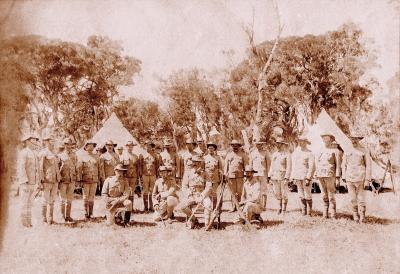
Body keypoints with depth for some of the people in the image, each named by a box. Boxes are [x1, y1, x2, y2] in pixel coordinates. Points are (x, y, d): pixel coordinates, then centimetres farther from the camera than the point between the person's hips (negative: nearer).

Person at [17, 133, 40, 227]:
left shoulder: (34, 154, 16)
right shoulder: (23, 153, -10)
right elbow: (21, 168, -17)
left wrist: (38, 182, 13)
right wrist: (25, 182, -21)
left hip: (33, 182, 8)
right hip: (25, 182, -8)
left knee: (30, 203, 11)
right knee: (25, 203, -6)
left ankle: (28, 222, 16)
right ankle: (23, 223, -1)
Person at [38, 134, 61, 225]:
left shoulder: (54, 154, 17)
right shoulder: (43, 153, -6)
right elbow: (40, 167, -11)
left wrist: (58, 179, 17)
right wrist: (42, 180, -16)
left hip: (55, 180, 7)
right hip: (47, 180, -7)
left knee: (52, 200, 9)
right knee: (46, 200, -3)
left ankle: (50, 218, 15)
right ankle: (44, 218, 5)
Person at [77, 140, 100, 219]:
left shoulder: (95, 157, 13)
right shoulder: (82, 156, 1)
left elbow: (98, 168, 16)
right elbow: (78, 169, -4)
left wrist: (99, 179, 12)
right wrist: (79, 180, -11)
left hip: (94, 180, 3)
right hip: (86, 180, -3)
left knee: (92, 197, 5)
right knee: (86, 197, 1)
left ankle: (91, 213, 9)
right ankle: (86, 214, 6)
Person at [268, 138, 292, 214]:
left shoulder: (287, 154, -5)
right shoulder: (274, 154, 13)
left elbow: (289, 167, -10)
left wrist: (286, 178, -17)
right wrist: (270, 177, 8)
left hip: (283, 177, -5)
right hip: (275, 177, 5)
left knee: (284, 194, -2)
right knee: (277, 193, 8)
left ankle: (284, 210, 7)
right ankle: (280, 208, 23)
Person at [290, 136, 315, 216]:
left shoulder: (309, 153, -6)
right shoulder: (295, 153, 13)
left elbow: (312, 167, -10)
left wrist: (308, 178, -16)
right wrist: (293, 178, 13)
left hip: (306, 177, -6)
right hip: (298, 178, 6)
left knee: (307, 195, -2)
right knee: (301, 196, 8)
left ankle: (309, 213, 5)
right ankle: (303, 212, 14)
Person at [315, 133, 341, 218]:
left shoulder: (334, 151, -2)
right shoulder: (320, 151, 13)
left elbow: (338, 165, -4)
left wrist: (337, 178, -10)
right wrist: (316, 176, 11)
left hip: (330, 176, -5)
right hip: (321, 176, 5)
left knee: (331, 196, -4)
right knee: (324, 196, 9)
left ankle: (333, 215, 1)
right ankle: (325, 214, 14)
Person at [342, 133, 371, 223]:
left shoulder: (364, 151, 1)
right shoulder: (347, 152, 11)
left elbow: (368, 166, -1)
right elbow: (344, 165, 16)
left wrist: (367, 180, -7)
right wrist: (344, 177, 9)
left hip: (360, 178, -3)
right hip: (349, 178, 3)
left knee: (361, 198, -3)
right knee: (353, 198, 4)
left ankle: (362, 217, 5)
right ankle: (355, 215, 15)